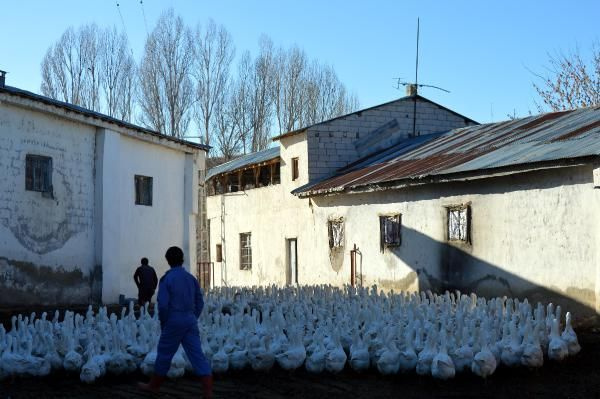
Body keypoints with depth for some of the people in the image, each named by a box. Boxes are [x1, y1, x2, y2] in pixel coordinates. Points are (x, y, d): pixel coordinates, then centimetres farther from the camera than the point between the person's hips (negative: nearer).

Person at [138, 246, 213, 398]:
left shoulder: (166, 278, -8)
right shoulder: (191, 278, 8)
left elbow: (163, 304, -13)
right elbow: (200, 302, 10)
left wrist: (163, 323, 0)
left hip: (174, 321, -4)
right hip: (191, 321, 4)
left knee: (164, 354, 12)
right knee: (197, 355, 0)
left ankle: (154, 385, 29)